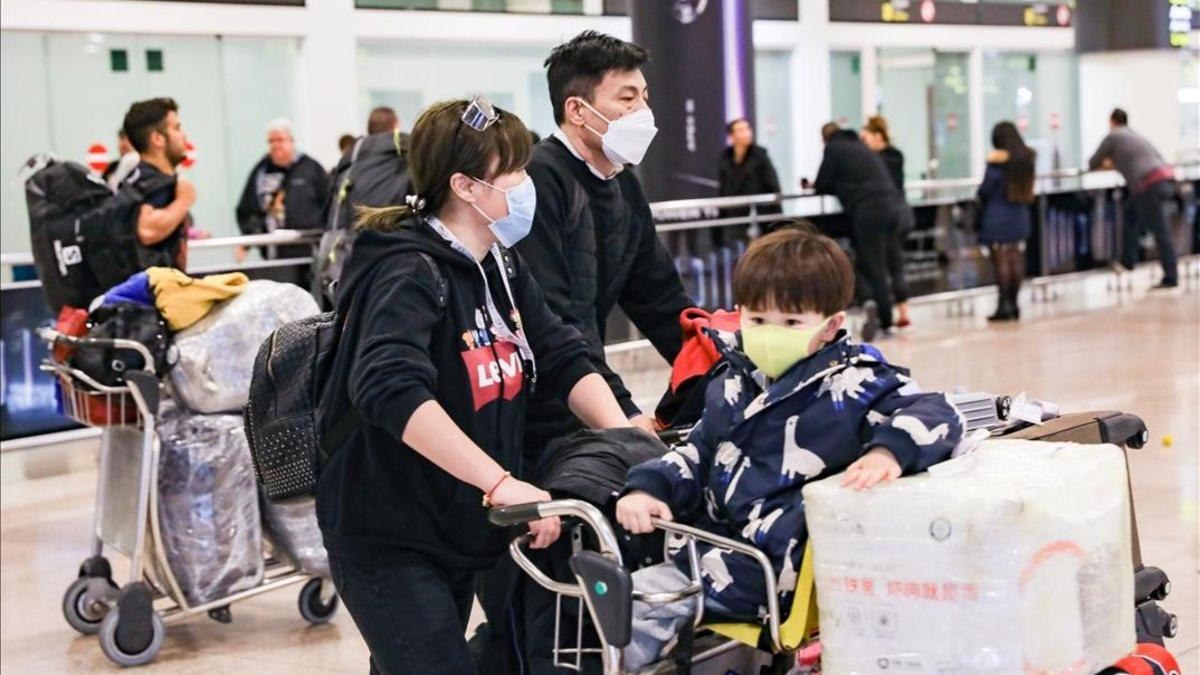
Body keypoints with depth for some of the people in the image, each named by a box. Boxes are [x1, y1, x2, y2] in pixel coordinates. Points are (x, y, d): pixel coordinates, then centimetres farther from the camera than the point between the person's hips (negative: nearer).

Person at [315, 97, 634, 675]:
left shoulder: (502, 266, 6)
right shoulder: (408, 274, -21)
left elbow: (565, 360, 4)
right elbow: (389, 389, -37)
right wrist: (501, 483, -41)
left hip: (459, 531, 8)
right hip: (387, 539, -8)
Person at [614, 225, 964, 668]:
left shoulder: (854, 384, -5)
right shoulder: (732, 387, 14)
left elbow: (936, 415, -17)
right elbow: (696, 456, 24)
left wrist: (888, 451, -38)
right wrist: (649, 489, 4)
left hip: (785, 567, -7)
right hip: (713, 545, 7)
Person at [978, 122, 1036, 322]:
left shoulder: (997, 161, -13)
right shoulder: (1027, 158, 6)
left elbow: (985, 190, -9)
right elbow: (1026, 186, 13)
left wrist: (982, 198, 10)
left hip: (997, 217, -6)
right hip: (1020, 215, 6)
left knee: (1001, 261, -4)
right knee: (1016, 260, 7)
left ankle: (1004, 305, -5)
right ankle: (1014, 304, 10)